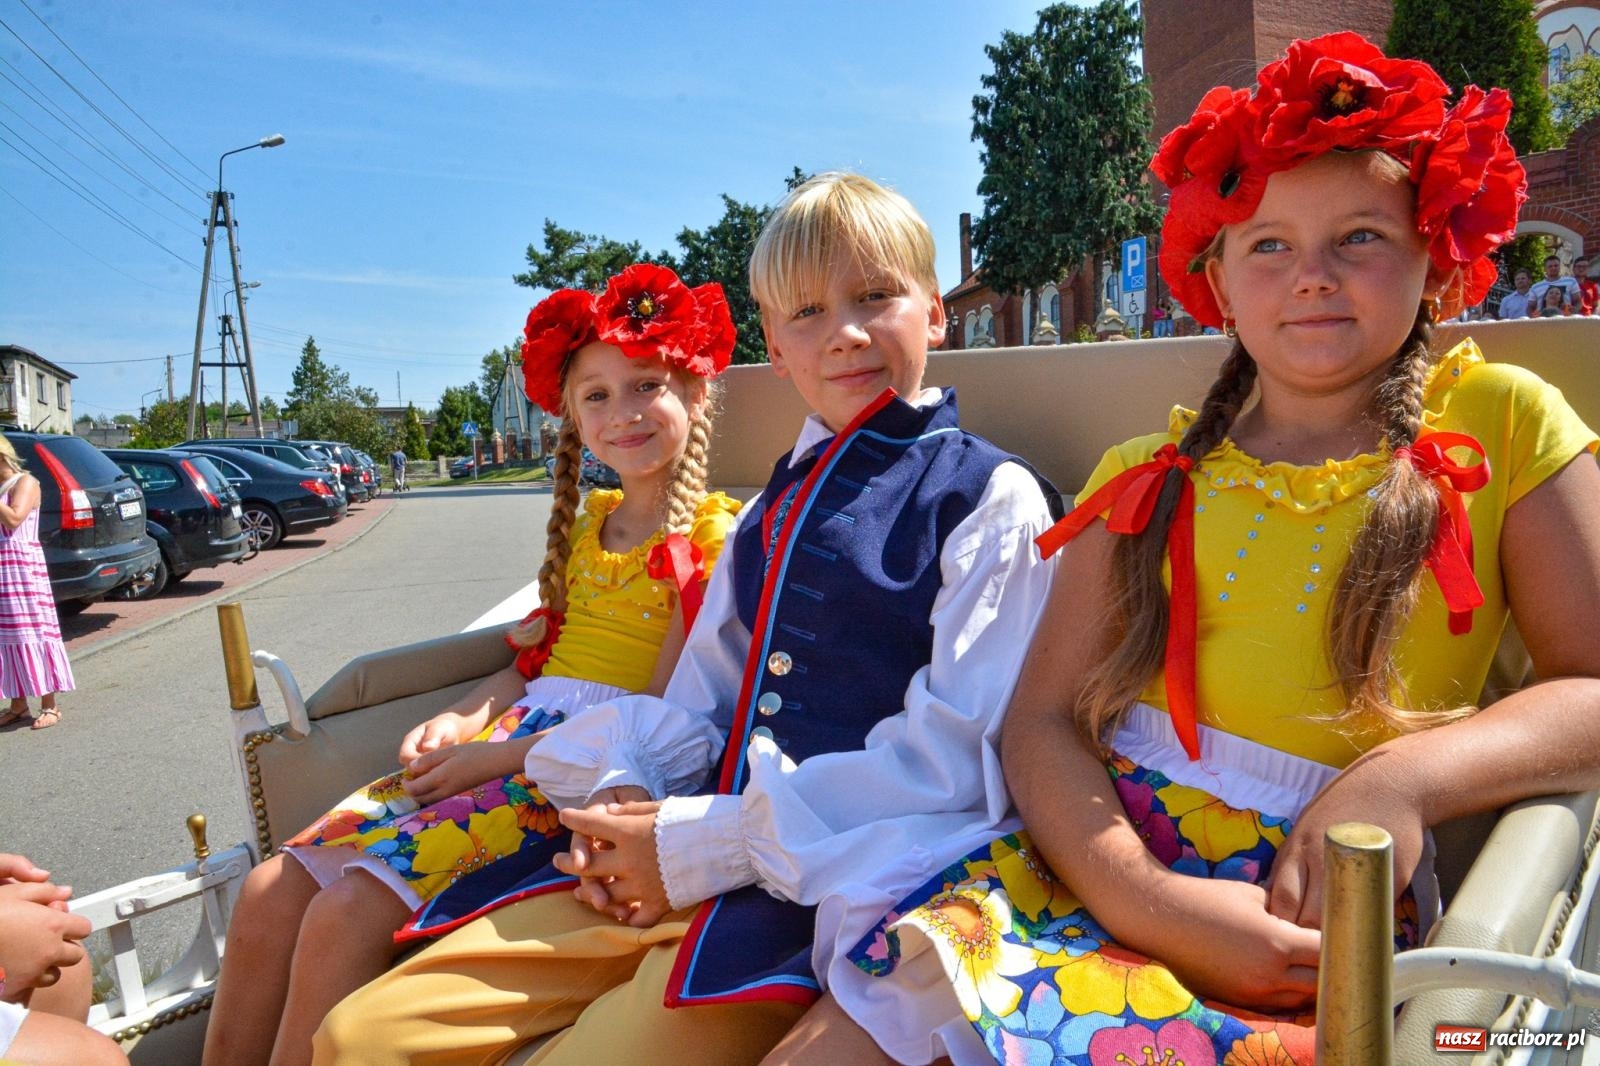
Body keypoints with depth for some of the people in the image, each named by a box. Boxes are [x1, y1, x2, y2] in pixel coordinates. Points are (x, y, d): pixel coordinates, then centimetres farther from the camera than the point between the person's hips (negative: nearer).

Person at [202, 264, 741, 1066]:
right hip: (511, 737, 7)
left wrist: (502, 755, -14)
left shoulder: (710, 536, -7)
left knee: (350, 909, -22)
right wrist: (461, 721, -1)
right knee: (273, 890, -4)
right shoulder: (586, 525, 17)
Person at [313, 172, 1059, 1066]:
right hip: (684, 864, 6)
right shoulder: (773, 510, 20)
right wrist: (621, 795, -1)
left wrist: (708, 843, -14)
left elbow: (958, 752, -14)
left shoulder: (990, 496, -4)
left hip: (835, 883, -6)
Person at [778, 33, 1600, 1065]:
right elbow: (1043, 718, 1)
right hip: (1097, 859, 2)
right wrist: (1145, 897, -16)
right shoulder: (1148, 480, 10)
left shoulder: (1501, 425, 6)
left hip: (1315, 928, -2)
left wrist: (1405, 778, -17)